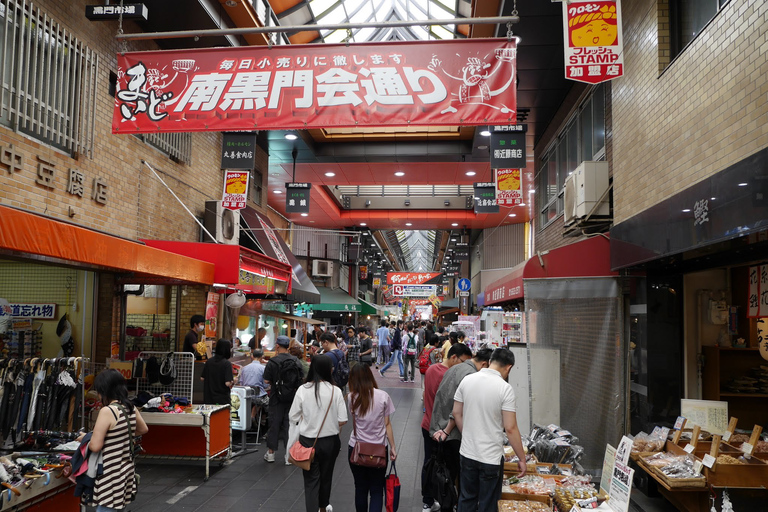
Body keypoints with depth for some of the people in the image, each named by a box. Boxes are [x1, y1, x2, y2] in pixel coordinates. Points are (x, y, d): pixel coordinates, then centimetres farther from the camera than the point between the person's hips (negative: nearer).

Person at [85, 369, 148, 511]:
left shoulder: (107, 411, -20)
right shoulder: (131, 408, 3)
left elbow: (95, 446, -19)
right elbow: (143, 430, 20)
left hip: (110, 474, -8)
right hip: (126, 469, 8)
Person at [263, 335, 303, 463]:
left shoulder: (273, 362, -13)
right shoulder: (297, 362, -2)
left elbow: (266, 380, -11)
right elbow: (300, 380, 3)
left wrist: (274, 383, 8)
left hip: (277, 398, -3)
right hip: (292, 398, 3)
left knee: (274, 424, 8)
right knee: (290, 424, 9)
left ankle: (270, 453, 17)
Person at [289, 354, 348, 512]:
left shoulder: (303, 390, -12)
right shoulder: (335, 391, -14)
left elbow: (293, 417, -6)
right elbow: (342, 420, -12)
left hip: (308, 441, -1)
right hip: (330, 441, 1)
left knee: (311, 479, 10)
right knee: (326, 476, 22)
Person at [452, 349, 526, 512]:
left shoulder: (467, 380, -3)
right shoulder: (505, 388, -17)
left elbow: (457, 413, 6)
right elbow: (510, 428, -17)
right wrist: (522, 459, -7)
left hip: (467, 453, 5)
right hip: (491, 456, -4)